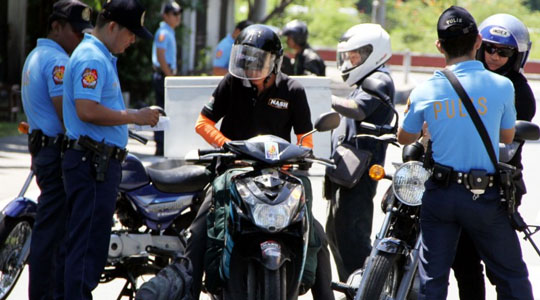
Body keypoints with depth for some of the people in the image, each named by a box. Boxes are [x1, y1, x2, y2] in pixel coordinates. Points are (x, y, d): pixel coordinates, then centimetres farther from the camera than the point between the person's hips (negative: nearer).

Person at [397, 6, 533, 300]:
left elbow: (404, 138, 11)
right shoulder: (501, 86, -10)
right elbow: (507, 137, 6)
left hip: (439, 195, 2)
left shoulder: (424, 92, -5)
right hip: (485, 198, -2)